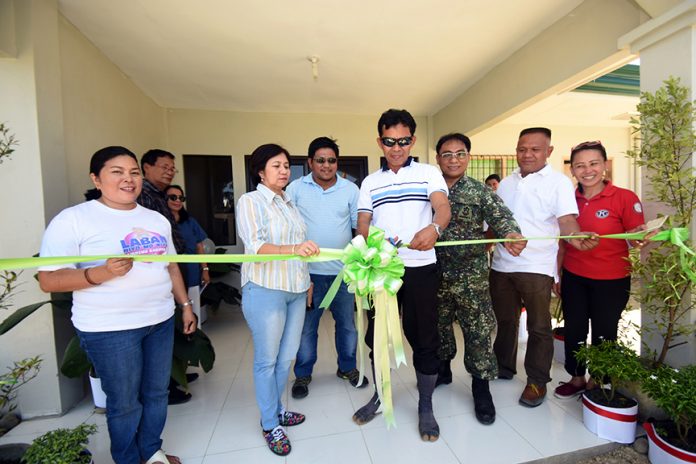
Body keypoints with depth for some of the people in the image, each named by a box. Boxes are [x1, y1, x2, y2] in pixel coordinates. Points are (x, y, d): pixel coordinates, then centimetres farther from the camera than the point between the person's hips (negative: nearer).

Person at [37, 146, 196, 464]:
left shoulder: (157, 219, 8)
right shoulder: (73, 219, -9)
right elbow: (49, 280, -12)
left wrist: (186, 305, 12)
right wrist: (101, 273, -29)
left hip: (161, 320, 5)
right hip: (109, 329, -5)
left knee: (157, 392, 18)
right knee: (124, 403, 12)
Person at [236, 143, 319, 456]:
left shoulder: (289, 204, 14)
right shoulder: (250, 201, -6)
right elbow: (256, 245, -20)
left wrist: (307, 279, 17)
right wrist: (294, 249, -35)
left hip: (296, 290, 6)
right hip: (265, 290, -6)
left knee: (286, 357, 15)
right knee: (267, 360, 7)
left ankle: (276, 410, 37)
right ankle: (270, 425, 27)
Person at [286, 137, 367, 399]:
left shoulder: (350, 189, 1)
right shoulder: (296, 189, 0)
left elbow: (360, 226, 3)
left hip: (343, 270, 2)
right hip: (308, 271, -1)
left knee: (347, 323, 16)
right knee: (306, 326, 11)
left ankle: (347, 367, 38)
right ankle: (303, 374, 32)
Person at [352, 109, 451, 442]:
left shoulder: (429, 173, 4)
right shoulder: (370, 183, 11)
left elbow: (443, 207, -13)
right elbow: (362, 225, 5)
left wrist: (433, 228, -37)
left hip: (420, 268, -2)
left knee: (423, 338, 7)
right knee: (376, 334, 13)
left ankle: (425, 406, 30)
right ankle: (381, 394, 38)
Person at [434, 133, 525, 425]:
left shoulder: (480, 192, -2)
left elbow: (501, 216, -15)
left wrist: (510, 234, -37)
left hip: (472, 275, -2)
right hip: (435, 274, 3)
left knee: (478, 331, 5)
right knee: (439, 325, 17)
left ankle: (481, 387, 24)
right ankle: (442, 369, 40)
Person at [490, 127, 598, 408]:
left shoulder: (559, 182, -3)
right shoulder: (506, 183, 12)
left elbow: (566, 219, -15)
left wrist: (576, 237, -35)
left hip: (536, 267, -5)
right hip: (501, 265, 5)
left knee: (538, 327, 7)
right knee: (505, 320, 17)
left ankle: (537, 381, 24)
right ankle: (504, 367, 36)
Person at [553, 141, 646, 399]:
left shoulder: (625, 198, -9)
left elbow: (637, 239, -8)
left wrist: (640, 236, -32)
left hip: (611, 281, -3)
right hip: (573, 278, 3)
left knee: (603, 333, 12)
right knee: (574, 329, 12)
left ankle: (597, 384, 35)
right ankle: (576, 379, 33)